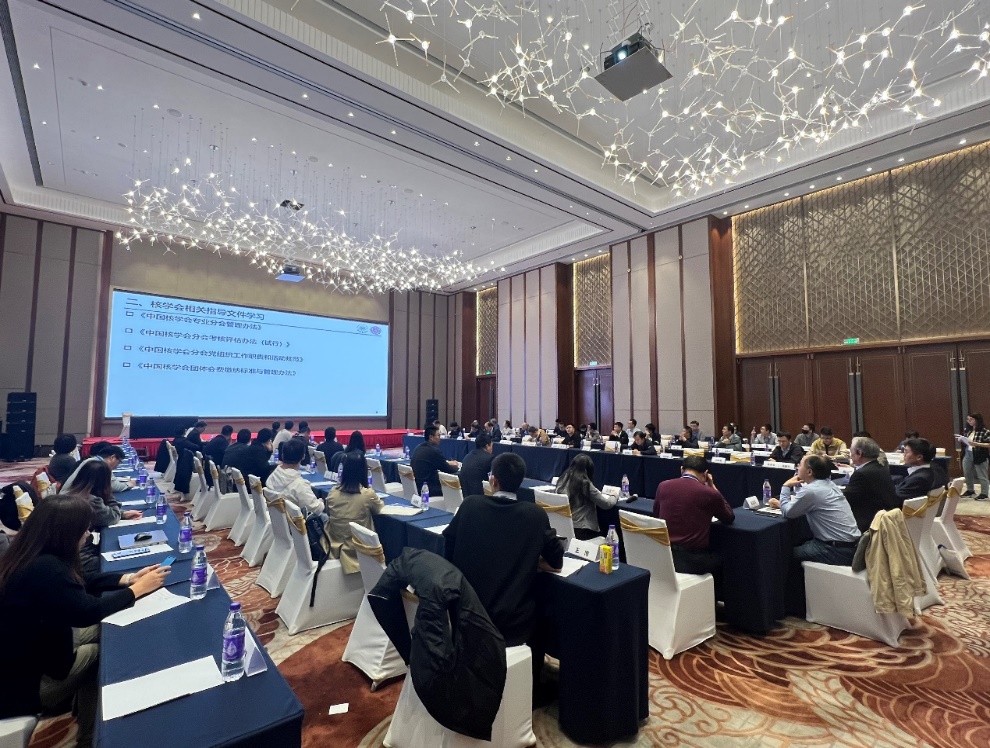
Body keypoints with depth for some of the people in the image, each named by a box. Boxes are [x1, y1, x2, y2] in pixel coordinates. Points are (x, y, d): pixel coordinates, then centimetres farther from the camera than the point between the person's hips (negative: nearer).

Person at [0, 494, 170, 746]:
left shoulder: (31, 558, -3)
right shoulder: (44, 568, -33)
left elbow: (81, 586, 8)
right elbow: (88, 611, -26)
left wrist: (129, 578, 1)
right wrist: (137, 589, -14)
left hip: (25, 653, 8)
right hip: (21, 683, -8)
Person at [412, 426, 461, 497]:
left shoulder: (418, 448, 7)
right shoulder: (434, 450, -18)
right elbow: (448, 470, -8)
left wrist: (448, 463, 22)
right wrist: (456, 466, 12)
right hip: (428, 490, -9)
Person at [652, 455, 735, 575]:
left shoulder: (663, 486, 0)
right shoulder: (710, 493, -9)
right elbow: (730, 518, 11)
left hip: (663, 555, 4)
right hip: (693, 559, -4)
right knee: (719, 560, 30)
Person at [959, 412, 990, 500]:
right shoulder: (968, 430, 9)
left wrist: (977, 444, -26)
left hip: (979, 456, -7)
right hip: (967, 455, 7)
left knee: (982, 476, 3)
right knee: (967, 474, 16)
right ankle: (970, 490, 31)